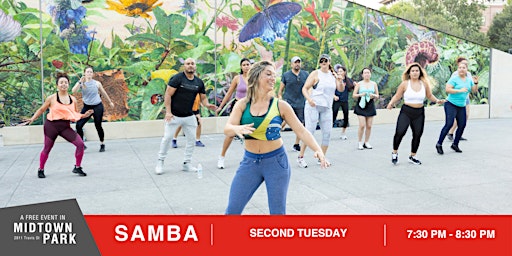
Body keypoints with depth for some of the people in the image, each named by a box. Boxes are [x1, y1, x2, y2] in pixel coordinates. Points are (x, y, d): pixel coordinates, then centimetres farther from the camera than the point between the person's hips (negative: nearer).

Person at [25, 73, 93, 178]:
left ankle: (77, 167, 5)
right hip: (51, 125, -3)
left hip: (66, 126, 3)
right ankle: (41, 170, 30)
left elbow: (75, 114, 13)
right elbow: (41, 109, 6)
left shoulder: (73, 99, 3)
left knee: (80, 144, -11)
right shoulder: (52, 98, -6)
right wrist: (32, 118, -1)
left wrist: (84, 115, -3)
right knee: (47, 149, 7)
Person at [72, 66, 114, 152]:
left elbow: (104, 93, 15)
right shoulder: (81, 83, -2)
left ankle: (102, 144, 21)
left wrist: (110, 102, 24)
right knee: (79, 125, -11)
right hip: (87, 107, 1)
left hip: (97, 106, -1)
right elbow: (73, 91, -20)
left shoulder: (97, 83, 0)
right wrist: (80, 82, -28)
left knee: (98, 126, 2)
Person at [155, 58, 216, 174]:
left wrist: (207, 104, -10)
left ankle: (187, 164, 19)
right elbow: (168, 95, -11)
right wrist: (168, 111, -17)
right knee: (167, 137, -5)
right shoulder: (177, 78, -9)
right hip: (174, 115, -5)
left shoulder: (199, 82, 6)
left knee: (191, 139, 6)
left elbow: (203, 97, 13)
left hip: (189, 116, 5)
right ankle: (160, 162, 11)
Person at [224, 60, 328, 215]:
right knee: (232, 209, 4)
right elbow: (227, 129, -14)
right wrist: (237, 128, -37)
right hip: (250, 161, 1)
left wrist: (317, 150, -22)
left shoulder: (280, 105, -5)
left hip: (276, 161, -1)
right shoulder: (242, 104, -2)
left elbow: (302, 131, -6)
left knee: (278, 211, 7)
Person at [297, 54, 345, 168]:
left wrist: (340, 81, -11)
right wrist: (309, 99, -22)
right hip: (313, 106, -5)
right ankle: (300, 157, 3)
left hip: (327, 108, 5)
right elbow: (304, 88, -4)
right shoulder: (315, 74, -1)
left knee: (327, 133, 3)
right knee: (310, 131, -7)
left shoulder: (333, 75, 13)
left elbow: (341, 89, 10)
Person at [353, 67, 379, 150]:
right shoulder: (359, 84, 2)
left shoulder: (374, 84, 9)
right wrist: (360, 94, -15)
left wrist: (373, 95, -9)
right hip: (361, 106, -3)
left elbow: (377, 96, 12)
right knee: (362, 125, -10)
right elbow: (354, 95, 2)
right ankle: (360, 143, 3)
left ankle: (366, 142, 15)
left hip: (370, 106, 3)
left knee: (369, 126, 2)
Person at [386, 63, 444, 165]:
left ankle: (412, 156, 24)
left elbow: (430, 96, 16)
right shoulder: (405, 84, -3)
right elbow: (397, 96, -1)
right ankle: (394, 153, 6)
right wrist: (391, 103, -17)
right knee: (400, 132, -16)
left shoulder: (424, 84, 6)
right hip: (406, 111, -3)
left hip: (419, 113, 4)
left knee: (417, 135, 6)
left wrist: (437, 101, -1)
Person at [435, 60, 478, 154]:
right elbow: (447, 89, -16)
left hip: (462, 106, 7)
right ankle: (439, 144, -8)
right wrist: (460, 90, -21)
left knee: (462, 125, 3)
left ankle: (455, 144, 18)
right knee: (449, 124, -15)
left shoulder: (469, 80, 12)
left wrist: (476, 83, -2)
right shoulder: (454, 79, -7)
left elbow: (474, 90, 15)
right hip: (451, 105, -6)